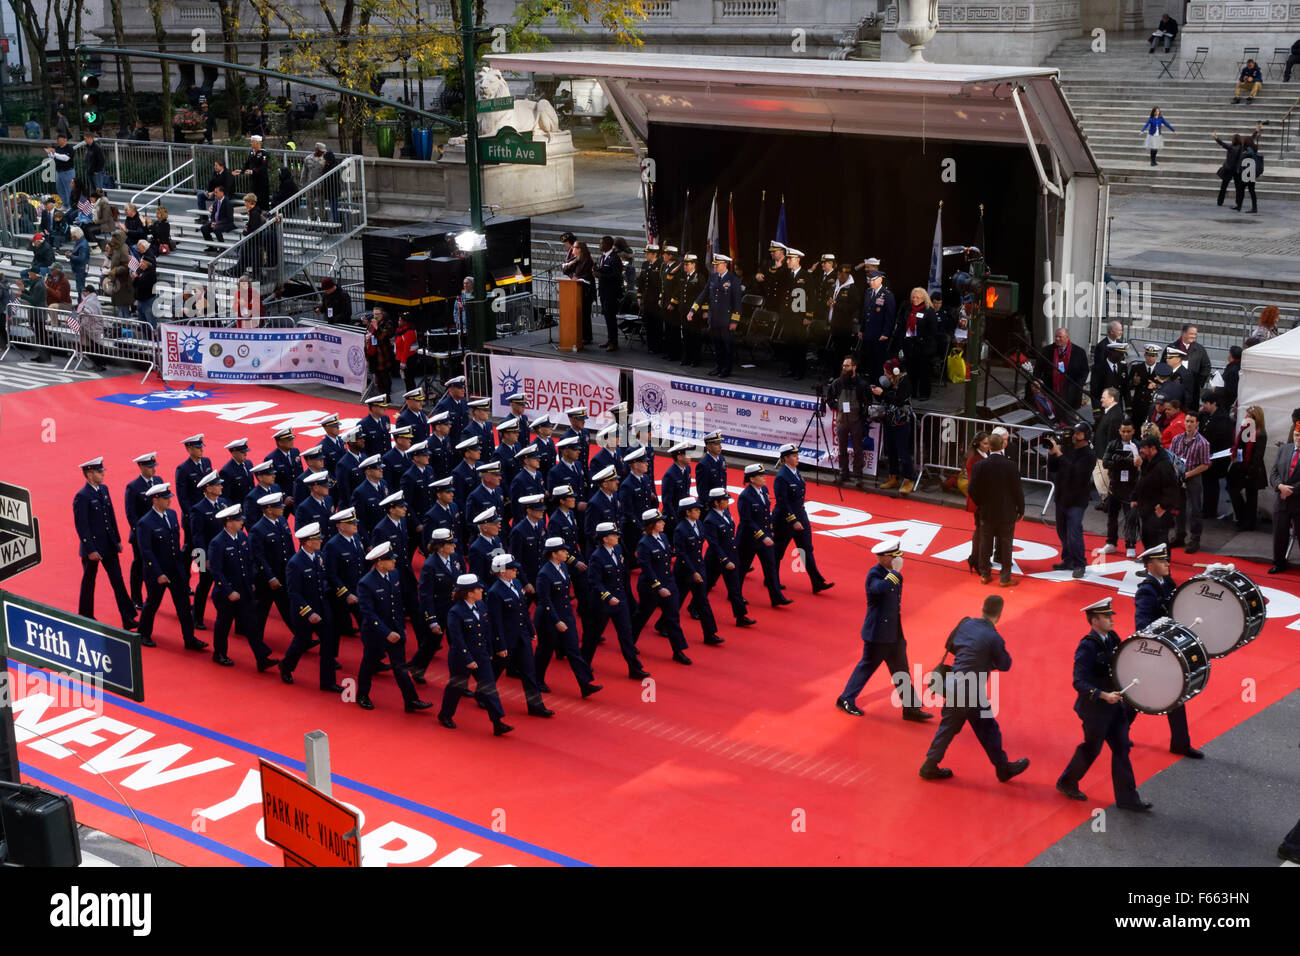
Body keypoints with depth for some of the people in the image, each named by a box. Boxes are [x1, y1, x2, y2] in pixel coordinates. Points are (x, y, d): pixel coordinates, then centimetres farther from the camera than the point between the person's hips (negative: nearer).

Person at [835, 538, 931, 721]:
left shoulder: (891, 573, 8)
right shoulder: (875, 574, -18)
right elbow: (881, 588, -42)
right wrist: (895, 572, -33)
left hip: (894, 632, 8)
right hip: (878, 633, -8)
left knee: (901, 670, 11)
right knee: (867, 666, 3)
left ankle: (911, 708, 16)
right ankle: (845, 700, 18)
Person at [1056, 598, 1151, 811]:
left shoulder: (1112, 638, 1)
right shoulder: (1087, 647, -22)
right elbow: (1079, 682, -25)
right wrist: (1103, 695, -35)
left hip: (1115, 705, 7)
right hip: (1095, 708, -7)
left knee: (1122, 749, 7)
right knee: (1091, 749, 9)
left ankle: (1127, 798, 14)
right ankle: (1067, 783, 33)